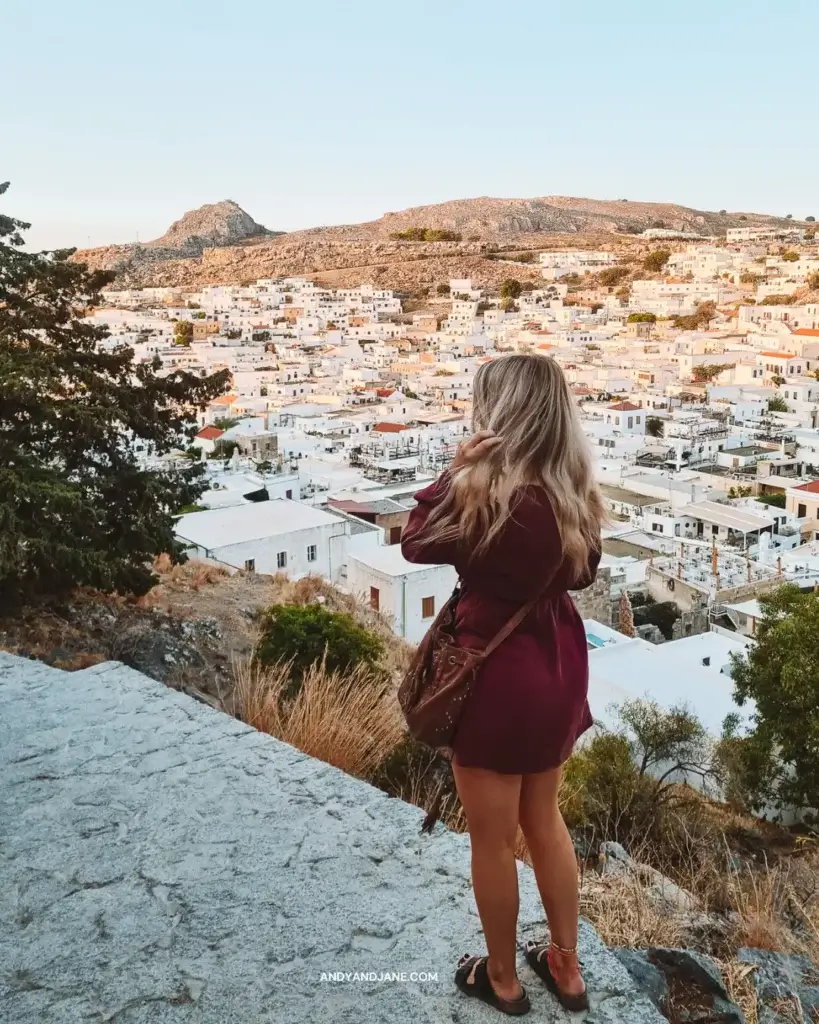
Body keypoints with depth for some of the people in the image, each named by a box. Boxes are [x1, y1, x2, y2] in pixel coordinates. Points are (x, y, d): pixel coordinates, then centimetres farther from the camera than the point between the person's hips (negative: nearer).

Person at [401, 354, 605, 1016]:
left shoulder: (486, 491, -25)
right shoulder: (575, 493, -3)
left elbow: (415, 544, -9)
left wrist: (456, 471, -13)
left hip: (497, 672, -7)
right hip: (558, 665, 7)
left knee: (493, 838, 14)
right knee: (544, 819, 25)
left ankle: (502, 979, 35)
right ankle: (567, 968, 40)